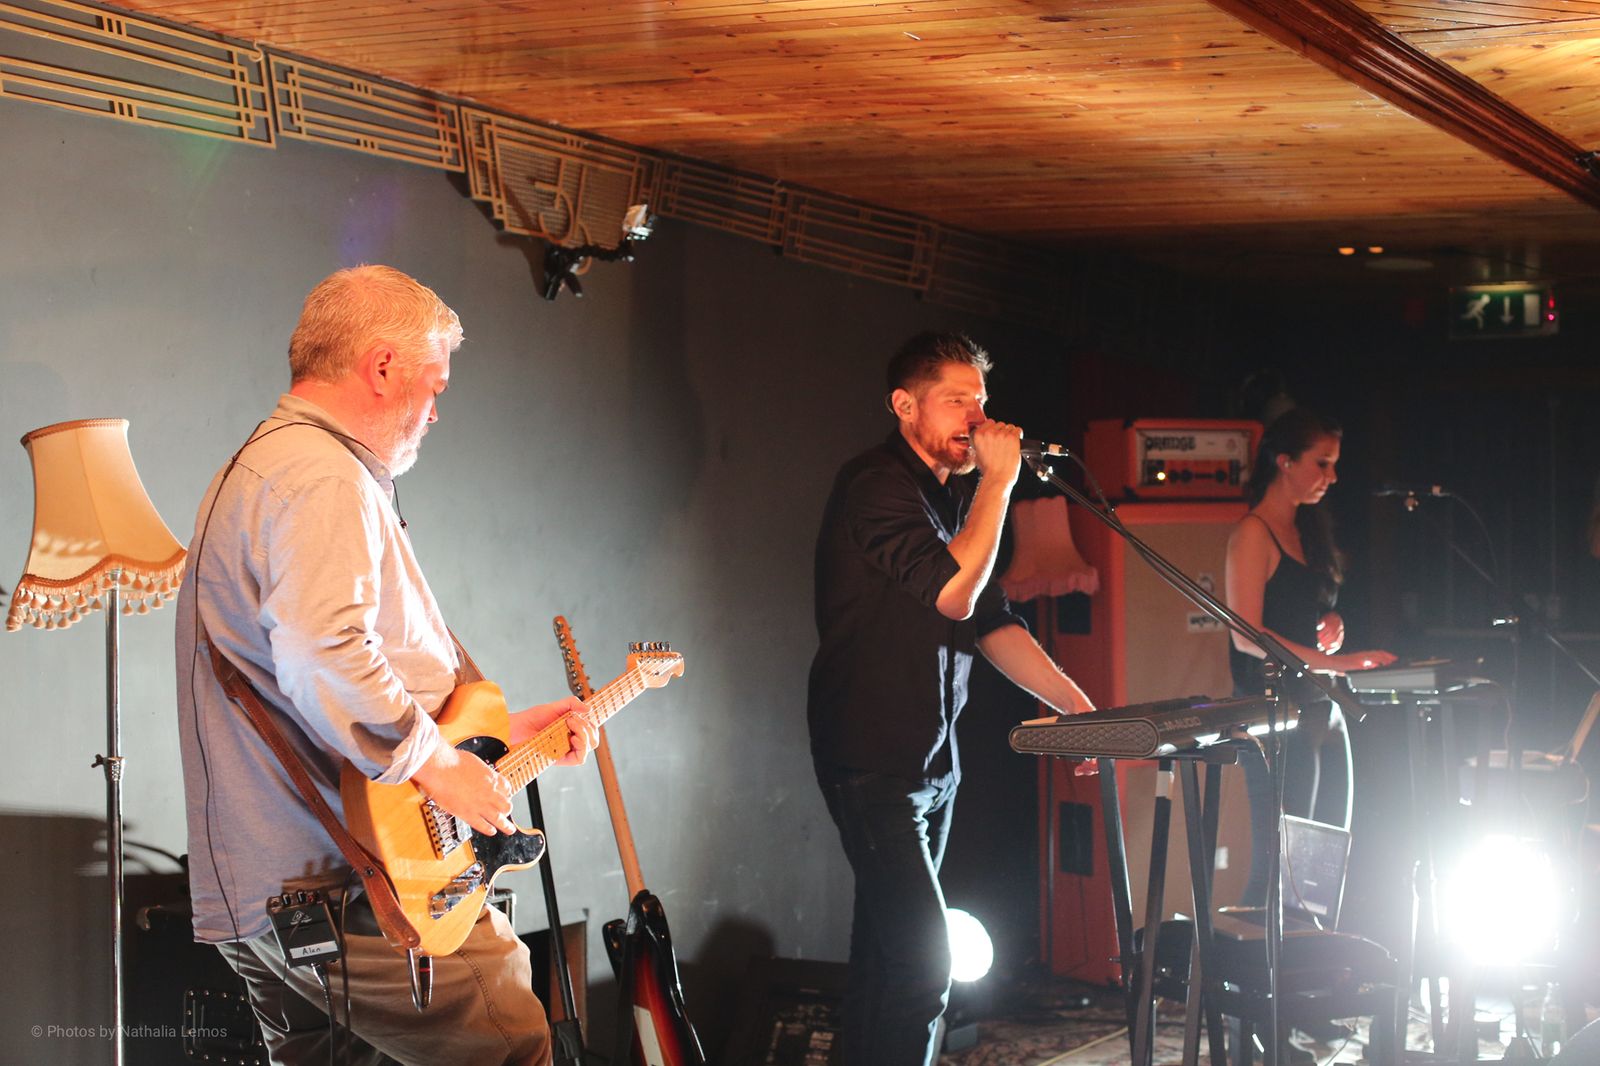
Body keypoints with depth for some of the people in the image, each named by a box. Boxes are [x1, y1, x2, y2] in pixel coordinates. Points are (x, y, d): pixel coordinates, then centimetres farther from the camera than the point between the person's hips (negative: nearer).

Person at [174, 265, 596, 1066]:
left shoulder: (251, 472, 24)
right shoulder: (325, 478, -12)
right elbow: (322, 658, -29)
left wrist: (502, 728, 23)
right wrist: (439, 765, -17)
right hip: (341, 889, -11)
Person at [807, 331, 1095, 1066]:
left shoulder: (952, 497, 14)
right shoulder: (876, 485, -14)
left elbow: (993, 622, 15)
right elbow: (954, 592, -24)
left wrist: (1075, 704, 5)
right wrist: (998, 481, -17)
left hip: (932, 757, 9)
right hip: (872, 760, -9)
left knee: (887, 955, 13)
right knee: (922, 958, -16)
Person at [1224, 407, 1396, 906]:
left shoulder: (1309, 530, 17)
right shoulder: (1254, 534, -9)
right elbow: (1247, 635, -18)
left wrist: (1332, 621, 5)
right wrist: (1332, 662, -24)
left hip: (1324, 713, 9)